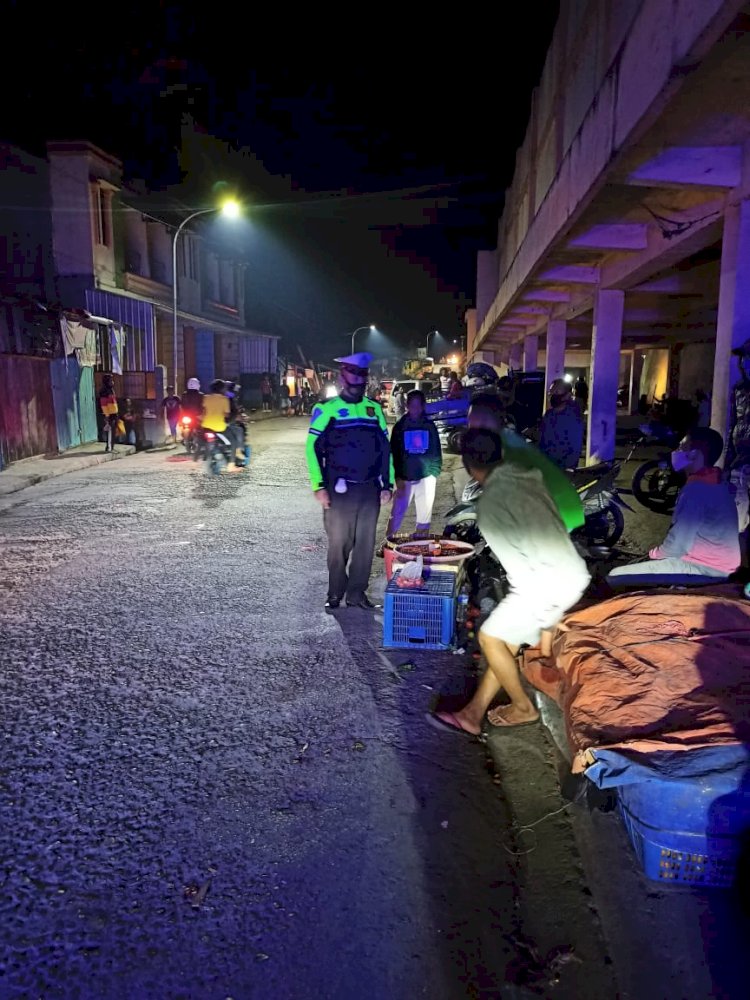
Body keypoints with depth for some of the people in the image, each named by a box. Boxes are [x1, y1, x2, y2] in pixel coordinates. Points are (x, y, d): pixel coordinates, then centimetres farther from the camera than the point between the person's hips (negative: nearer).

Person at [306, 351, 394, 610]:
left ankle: (356, 593, 19)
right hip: (339, 490, -4)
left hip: (370, 490, 4)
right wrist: (319, 487, -11)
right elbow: (313, 447, -4)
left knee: (365, 544, 7)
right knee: (339, 544, 4)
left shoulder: (374, 409, 11)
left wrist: (387, 484, 7)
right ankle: (335, 594, 19)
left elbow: (385, 447, 13)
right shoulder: (326, 409, -2)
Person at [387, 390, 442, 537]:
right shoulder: (400, 426, 1)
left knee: (424, 516, 8)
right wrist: (398, 478, -8)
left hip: (426, 477, 2)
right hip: (405, 478, -1)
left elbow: (437, 452, 7)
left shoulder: (429, 426, 5)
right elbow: (394, 453, -1)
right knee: (396, 515, -2)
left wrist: (435, 472, -3)